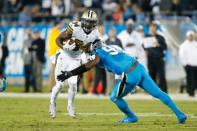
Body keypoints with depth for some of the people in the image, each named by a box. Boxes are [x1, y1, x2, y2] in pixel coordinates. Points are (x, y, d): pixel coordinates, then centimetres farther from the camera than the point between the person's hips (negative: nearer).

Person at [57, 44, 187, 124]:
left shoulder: (98, 53, 2)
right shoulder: (113, 47, 24)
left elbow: (87, 66, -9)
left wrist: (69, 74, -7)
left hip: (130, 76, -7)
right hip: (140, 68, 7)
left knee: (115, 97, 16)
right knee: (158, 93, 14)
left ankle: (131, 117, 29)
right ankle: (180, 114, 14)